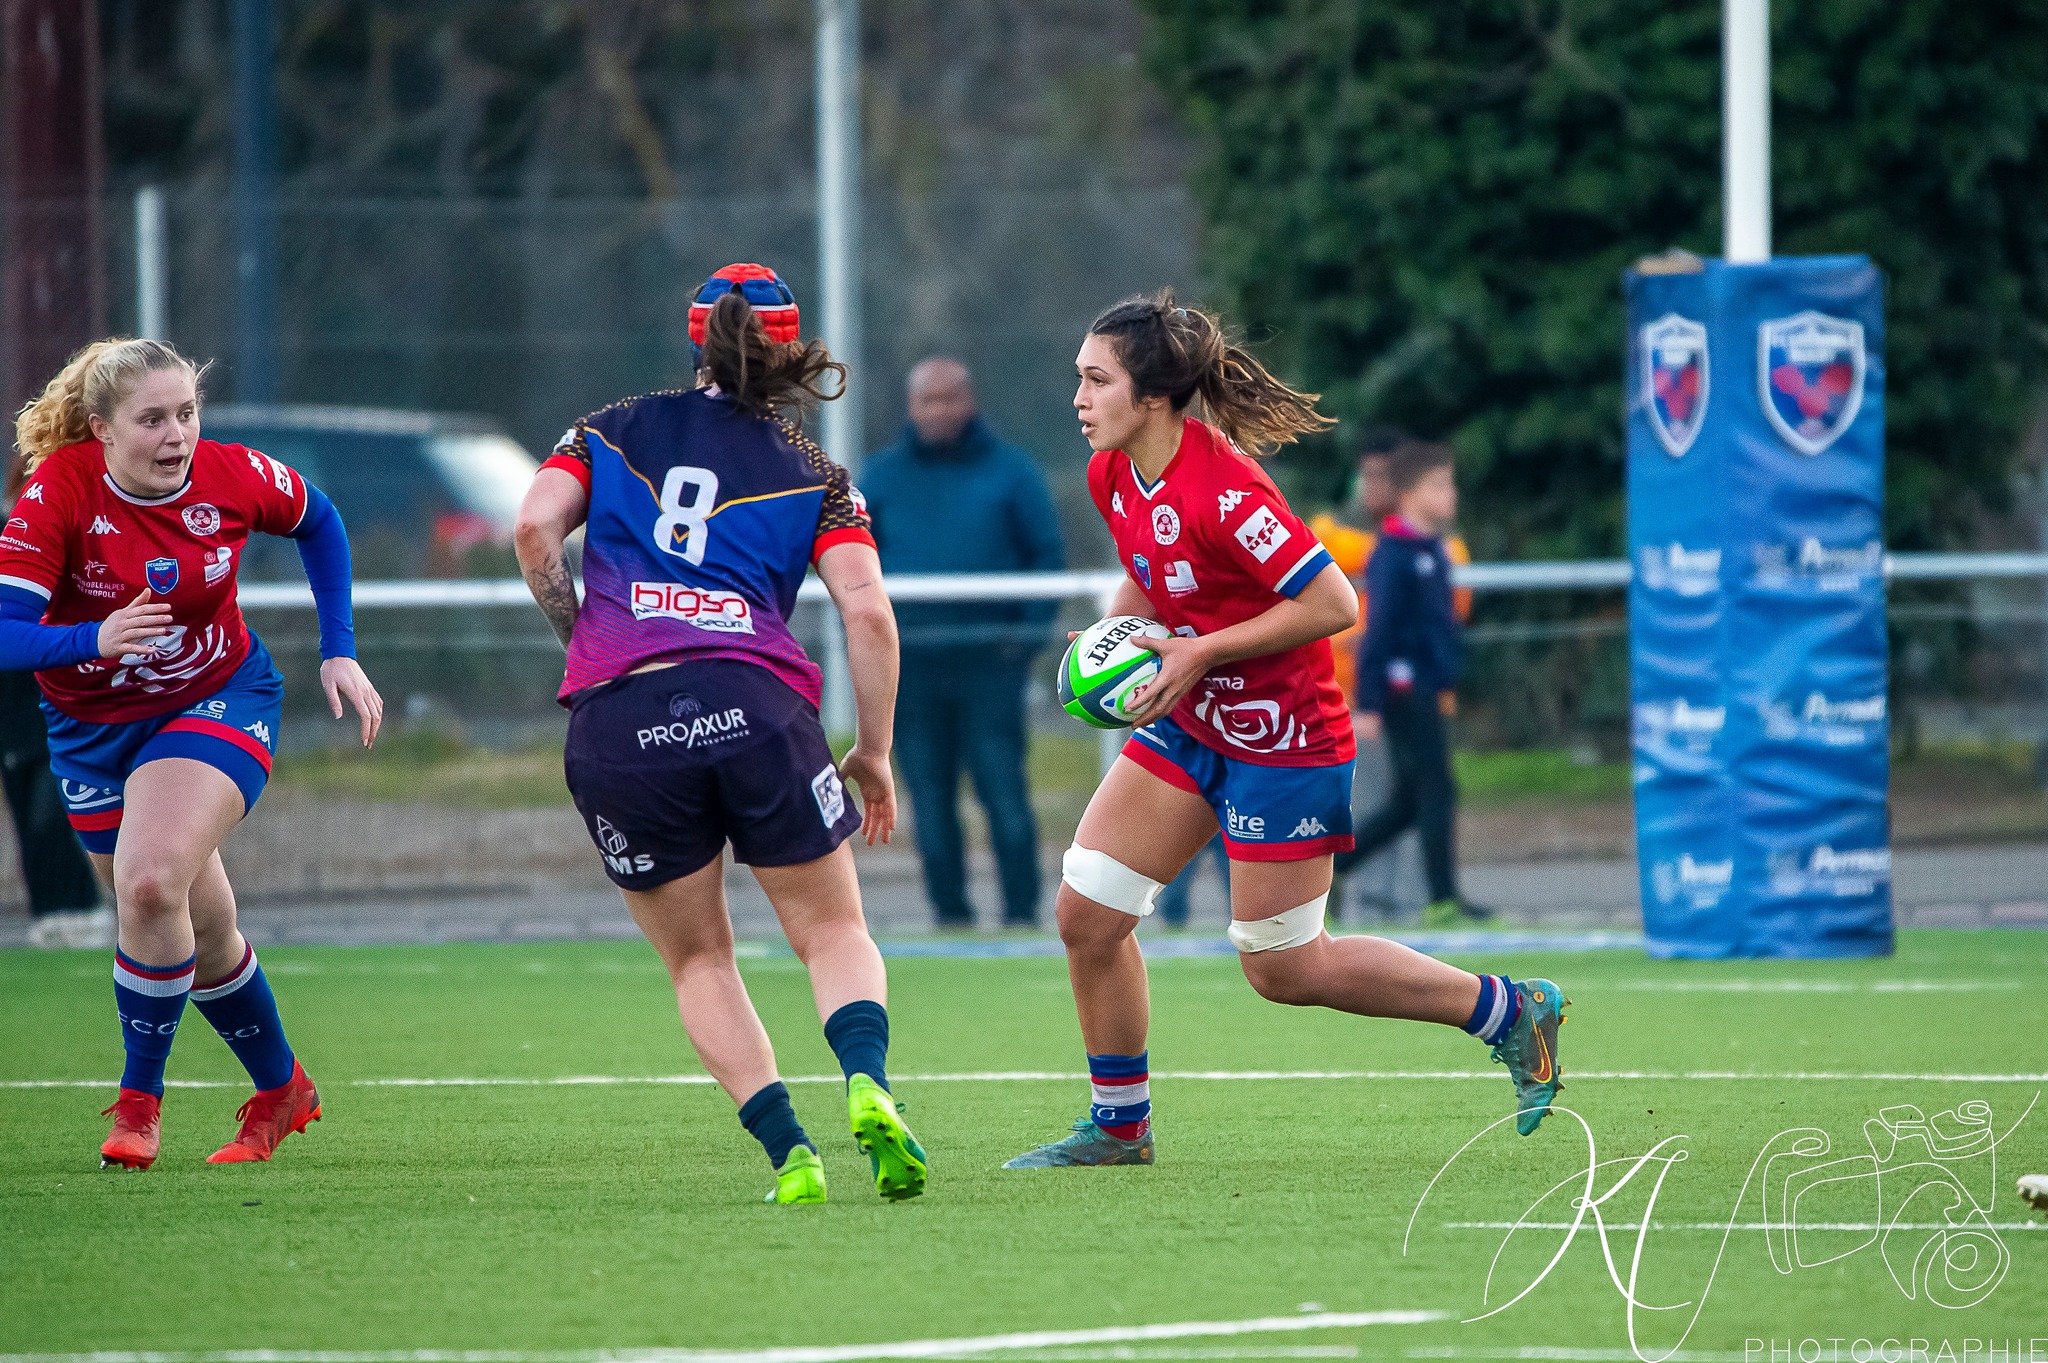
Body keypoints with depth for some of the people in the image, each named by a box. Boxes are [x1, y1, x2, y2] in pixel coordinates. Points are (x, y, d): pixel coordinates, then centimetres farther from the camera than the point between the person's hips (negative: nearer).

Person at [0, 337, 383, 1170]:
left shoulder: (233, 478, -17)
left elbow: (318, 524, 6)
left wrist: (339, 651, 3)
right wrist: (95, 640, -47)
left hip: (218, 701, -1)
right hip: (93, 725, 1)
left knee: (149, 882, -25)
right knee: (202, 927, 9)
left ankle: (139, 1098, -9)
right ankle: (280, 1090, 34)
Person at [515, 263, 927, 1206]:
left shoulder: (613, 433, 16)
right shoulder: (812, 474, 13)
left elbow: (534, 530, 1)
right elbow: (868, 614, 2)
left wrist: (582, 634, 15)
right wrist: (873, 757, 11)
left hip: (614, 725, 1)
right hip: (755, 703, -1)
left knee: (698, 959, 15)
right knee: (832, 929, 11)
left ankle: (785, 1150, -1)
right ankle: (868, 1086, -19)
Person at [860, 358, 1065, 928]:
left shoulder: (1009, 470, 5)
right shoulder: (881, 476, 11)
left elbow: (1048, 555, 6)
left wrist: (1029, 629, -6)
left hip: (990, 661, -2)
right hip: (911, 664, 2)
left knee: (1003, 790, -6)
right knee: (929, 796, 2)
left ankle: (1022, 911, -3)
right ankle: (950, 913, 6)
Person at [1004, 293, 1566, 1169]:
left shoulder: (1220, 490, -27)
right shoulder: (1113, 476, -1)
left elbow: (1333, 603, -25)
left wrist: (1200, 652, -23)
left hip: (1281, 739, -8)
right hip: (1189, 725, 8)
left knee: (1284, 970, 1)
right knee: (1085, 911, 1)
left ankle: (1511, 1012, 16)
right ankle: (1119, 1125, 18)